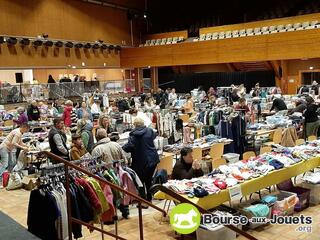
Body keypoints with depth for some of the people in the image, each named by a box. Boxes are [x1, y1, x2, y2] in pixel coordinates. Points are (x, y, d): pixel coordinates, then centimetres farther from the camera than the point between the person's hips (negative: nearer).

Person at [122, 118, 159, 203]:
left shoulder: (134, 135, -14)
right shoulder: (150, 131, 1)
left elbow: (129, 146, -24)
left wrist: (121, 149, -10)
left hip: (142, 161, -5)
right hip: (153, 159, 5)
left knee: (140, 181, 7)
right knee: (149, 179, 18)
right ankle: (149, 199, 28)